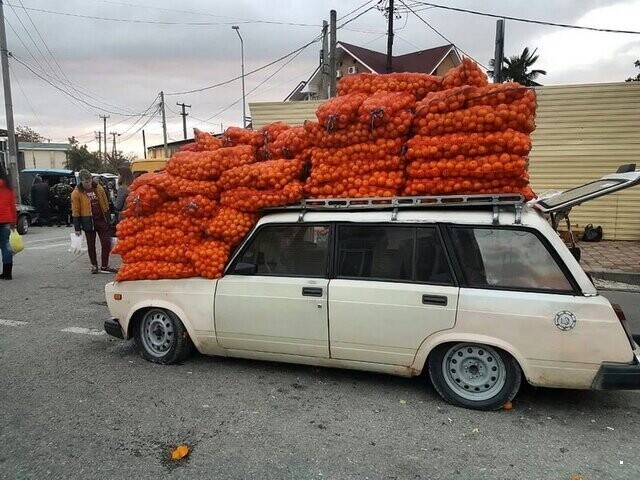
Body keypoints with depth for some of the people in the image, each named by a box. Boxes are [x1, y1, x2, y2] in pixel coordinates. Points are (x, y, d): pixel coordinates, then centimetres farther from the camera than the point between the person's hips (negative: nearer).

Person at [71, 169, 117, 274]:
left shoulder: (98, 188, 2)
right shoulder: (76, 193, -8)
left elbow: (105, 204, 9)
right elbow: (75, 211, -7)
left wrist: (107, 218, 9)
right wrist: (77, 228, -7)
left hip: (101, 219, 3)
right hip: (88, 222, -3)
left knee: (106, 243, 0)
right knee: (91, 245, 8)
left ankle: (104, 266, 9)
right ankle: (94, 266, 23)